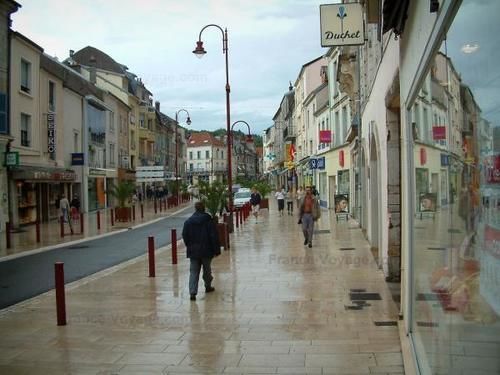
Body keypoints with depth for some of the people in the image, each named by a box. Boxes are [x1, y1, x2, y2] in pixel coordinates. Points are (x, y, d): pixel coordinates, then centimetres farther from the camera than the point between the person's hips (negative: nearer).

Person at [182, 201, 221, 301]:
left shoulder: (188, 221, 0)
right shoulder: (208, 220, -8)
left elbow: (185, 236, 4)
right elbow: (214, 236, -8)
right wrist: (216, 250, -1)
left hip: (193, 251, 1)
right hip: (206, 251, -1)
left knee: (193, 272, 1)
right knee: (207, 269, 18)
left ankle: (192, 292, -10)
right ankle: (208, 286, 34)